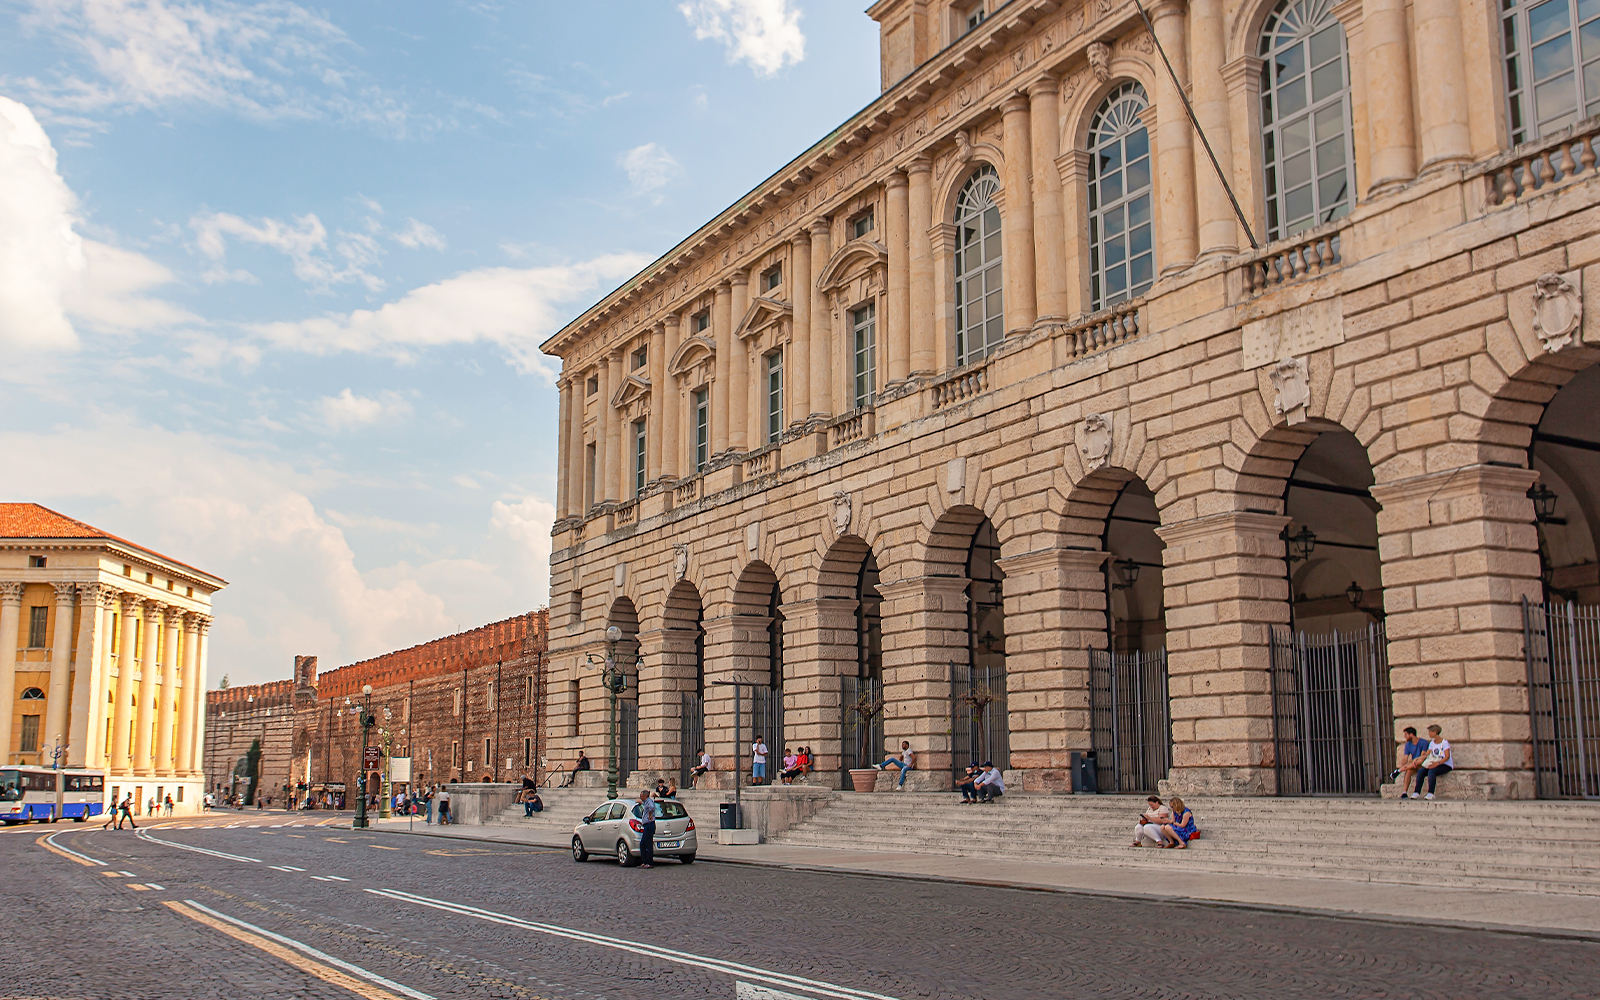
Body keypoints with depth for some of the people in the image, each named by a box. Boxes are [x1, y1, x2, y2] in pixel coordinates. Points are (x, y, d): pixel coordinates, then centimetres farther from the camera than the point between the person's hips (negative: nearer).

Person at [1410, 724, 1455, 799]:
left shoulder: (1444, 742, -9)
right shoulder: (1432, 743, 14)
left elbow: (1447, 756, -19)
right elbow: (1427, 754, 9)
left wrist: (1438, 763, -34)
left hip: (1446, 765, -7)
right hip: (1436, 763, 7)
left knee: (1431, 771, -36)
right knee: (1420, 771, -20)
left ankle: (1431, 793, -33)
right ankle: (1417, 792, -25)